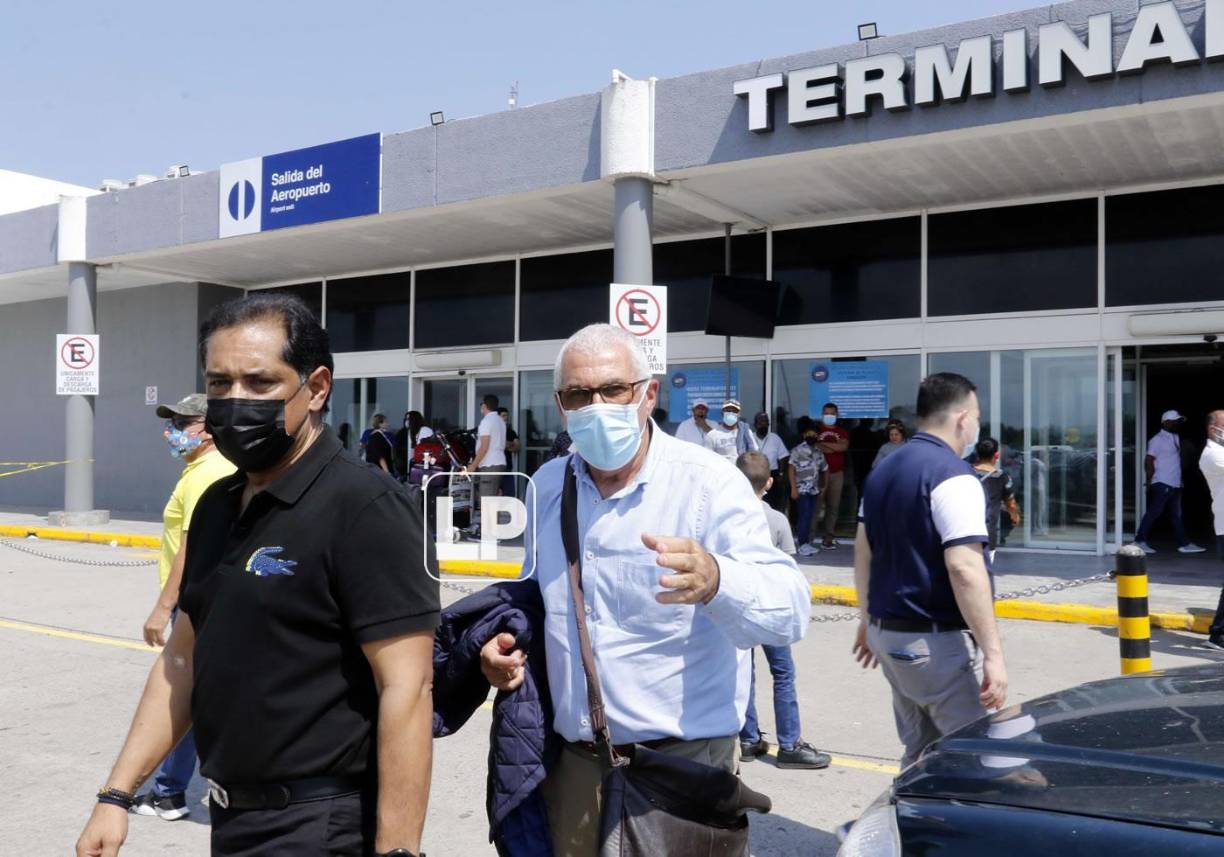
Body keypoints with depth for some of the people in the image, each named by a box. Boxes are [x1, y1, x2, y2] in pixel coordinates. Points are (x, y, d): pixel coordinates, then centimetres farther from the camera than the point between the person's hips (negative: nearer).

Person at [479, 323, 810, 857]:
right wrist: (508, 643, -1)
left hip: (683, 763, -4)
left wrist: (713, 579, -47)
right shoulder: (547, 485, 3)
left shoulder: (709, 482, -15)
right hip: (571, 763, 5)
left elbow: (788, 609, -26)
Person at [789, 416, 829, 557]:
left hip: (814, 490, 6)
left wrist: (824, 487, 15)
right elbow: (792, 470, -8)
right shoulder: (798, 451, -5)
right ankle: (803, 545, -1)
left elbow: (825, 470, 20)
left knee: (809, 517, 9)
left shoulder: (819, 452, 12)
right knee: (804, 516, -7)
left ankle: (808, 542, 16)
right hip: (802, 490, -6)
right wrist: (793, 488, -14)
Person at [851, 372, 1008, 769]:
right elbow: (964, 569, -23)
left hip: (887, 633, 9)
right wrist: (993, 653, -20)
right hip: (938, 642, -8)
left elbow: (863, 550, 17)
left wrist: (868, 619, 25)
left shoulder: (884, 469, 11)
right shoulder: (952, 476, -15)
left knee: (919, 754, 16)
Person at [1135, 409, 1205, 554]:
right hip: (1162, 484, -9)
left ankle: (1184, 544, 16)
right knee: (1154, 512, -7)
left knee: (1176, 515, 11)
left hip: (1175, 484, 9)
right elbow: (1149, 460, -15)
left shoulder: (1175, 438, 16)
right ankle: (1140, 541, -2)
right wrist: (1150, 480, -16)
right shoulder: (1158, 439, -11)